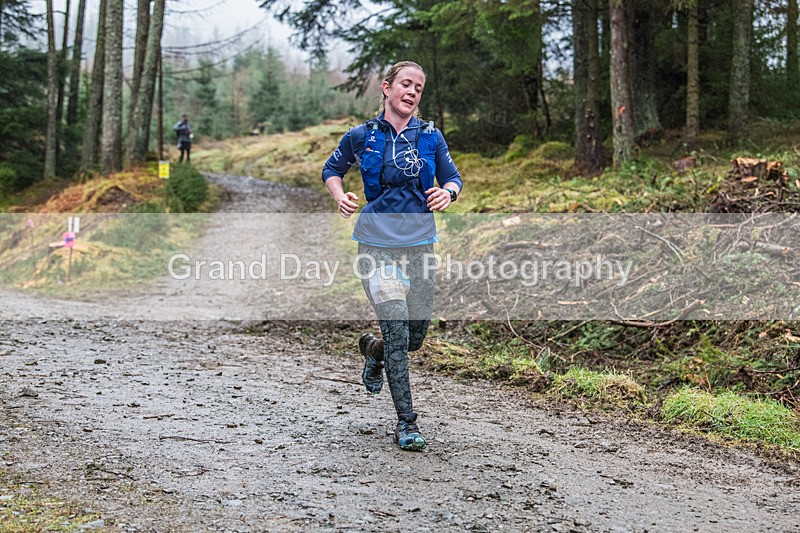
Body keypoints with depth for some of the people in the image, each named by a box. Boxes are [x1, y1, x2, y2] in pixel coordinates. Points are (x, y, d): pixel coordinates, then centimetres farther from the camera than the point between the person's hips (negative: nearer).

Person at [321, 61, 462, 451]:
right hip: (378, 245, -3)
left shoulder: (431, 136, 6)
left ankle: (373, 350, 42)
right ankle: (406, 421, 0)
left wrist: (447, 192, -8)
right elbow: (332, 169, 17)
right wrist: (340, 197, -4)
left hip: (420, 245, 3)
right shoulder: (362, 136, 2)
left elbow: (451, 177, 16)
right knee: (397, 331, -12)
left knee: (416, 337, 7)